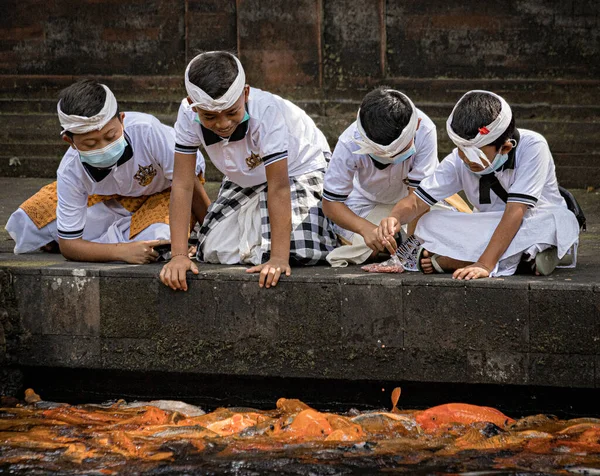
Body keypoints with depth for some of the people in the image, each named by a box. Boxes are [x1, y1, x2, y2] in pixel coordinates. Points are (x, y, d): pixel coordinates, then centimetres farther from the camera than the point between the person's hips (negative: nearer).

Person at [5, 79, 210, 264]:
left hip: (168, 189, -2)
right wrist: (122, 251, -41)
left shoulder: (146, 130, -42)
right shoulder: (71, 171, -31)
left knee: (161, 237, -37)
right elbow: (68, 244, -26)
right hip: (116, 196, 3)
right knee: (27, 220, -7)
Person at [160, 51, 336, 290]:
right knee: (212, 252, -7)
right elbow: (182, 185, -27)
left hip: (299, 169, -4)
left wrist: (278, 258, -44)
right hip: (244, 179, 4)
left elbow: (278, 186, -39)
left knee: (299, 251, -24)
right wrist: (179, 255, -34)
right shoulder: (188, 116, -28)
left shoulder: (266, 111, -39)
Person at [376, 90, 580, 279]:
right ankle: (524, 257, -27)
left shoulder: (532, 147, -25)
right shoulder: (459, 161, -11)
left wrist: (485, 264, -40)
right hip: (493, 228, 5)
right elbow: (416, 201, -11)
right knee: (430, 224, -21)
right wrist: (395, 217, -35)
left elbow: (515, 212, -31)